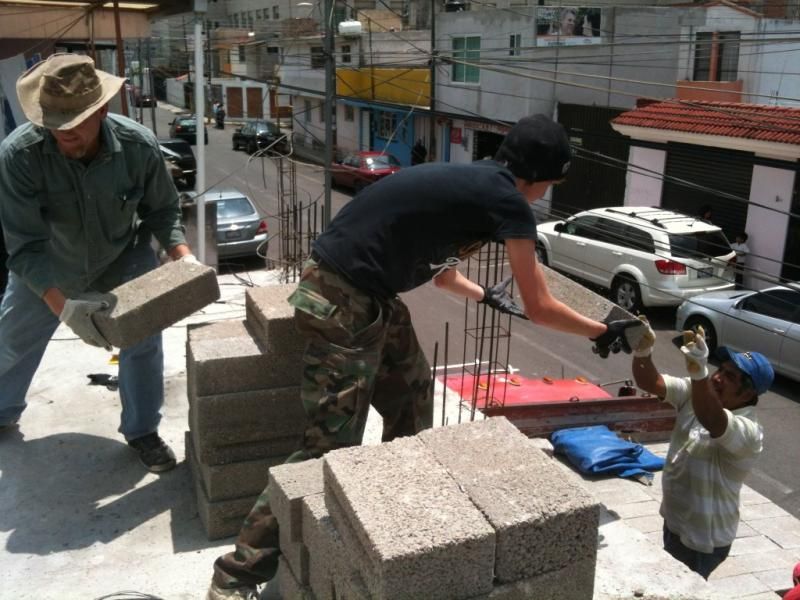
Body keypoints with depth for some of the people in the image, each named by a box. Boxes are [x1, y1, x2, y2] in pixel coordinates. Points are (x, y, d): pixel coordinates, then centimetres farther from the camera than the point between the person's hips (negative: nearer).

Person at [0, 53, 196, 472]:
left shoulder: (138, 145, -29)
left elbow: (161, 210, -12)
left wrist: (183, 256, -29)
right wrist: (64, 306, -47)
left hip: (123, 257, 0)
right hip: (47, 268, 0)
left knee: (143, 339, -5)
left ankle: (142, 431, 19)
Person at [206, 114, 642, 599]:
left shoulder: (471, 180, 15)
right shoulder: (508, 201, -10)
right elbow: (539, 308, -3)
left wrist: (487, 295, 40)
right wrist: (604, 332, 12)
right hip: (342, 303, -10)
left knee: (411, 391, 21)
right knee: (332, 443, -5)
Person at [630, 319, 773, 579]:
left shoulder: (749, 432, -29)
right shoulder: (696, 392, -7)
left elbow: (712, 423, -50)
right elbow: (650, 383, -16)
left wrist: (699, 374, -68)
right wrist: (642, 352, -38)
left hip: (703, 539, -7)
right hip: (674, 520, 7)